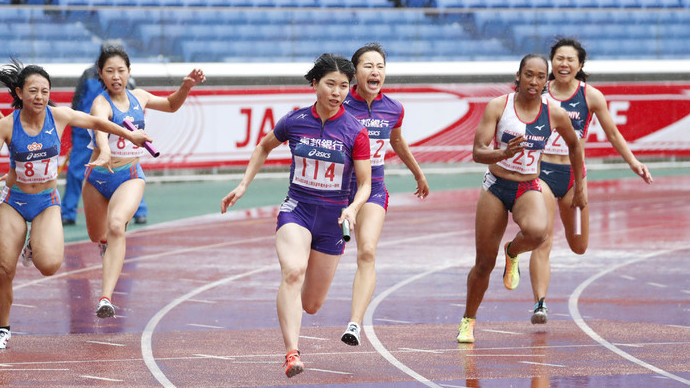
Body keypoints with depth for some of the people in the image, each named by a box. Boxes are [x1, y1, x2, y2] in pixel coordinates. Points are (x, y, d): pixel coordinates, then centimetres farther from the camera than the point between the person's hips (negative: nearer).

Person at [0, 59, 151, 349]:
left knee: (49, 265, -22)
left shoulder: (59, 116, -9)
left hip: (47, 202, 1)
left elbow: (95, 122, 8)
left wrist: (129, 135, 20)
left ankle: (35, 247, 17)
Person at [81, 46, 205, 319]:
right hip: (99, 176, -1)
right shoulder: (101, 103, -15)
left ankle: (106, 298, -38)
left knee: (116, 225, -27)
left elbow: (171, 105, 24)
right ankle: (107, 244, 61)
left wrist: (186, 87, 4)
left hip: (131, 176, 1)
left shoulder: (138, 97, 3)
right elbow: (100, 126, -39)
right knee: (97, 236, 18)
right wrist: (105, 152, -60)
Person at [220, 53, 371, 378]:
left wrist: (353, 208, -25)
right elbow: (264, 147, 17)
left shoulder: (355, 132, -8)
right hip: (296, 209, -1)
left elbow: (365, 184, -5)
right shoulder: (294, 121, -3)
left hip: (332, 218, 1)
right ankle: (291, 354, -38)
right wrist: (243, 185, 11)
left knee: (311, 305, 8)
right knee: (293, 272, -31)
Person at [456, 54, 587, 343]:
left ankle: (512, 253, 3)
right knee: (484, 264, 2)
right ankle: (468, 321, 26)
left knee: (536, 232, -34)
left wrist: (580, 188, 18)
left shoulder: (555, 115, -5)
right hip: (496, 187, -1)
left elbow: (574, 146, 14)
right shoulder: (498, 106, -10)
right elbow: (477, 152, -15)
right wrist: (503, 154, -35)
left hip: (528, 189, 1)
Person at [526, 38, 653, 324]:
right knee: (542, 243, -13)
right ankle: (540, 303, -11)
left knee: (579, 247, 10)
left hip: (574, 173, 1)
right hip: (541, 171, -1)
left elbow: (612, 134, 8)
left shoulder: (591, 96, -1)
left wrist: (633, 162, 0)